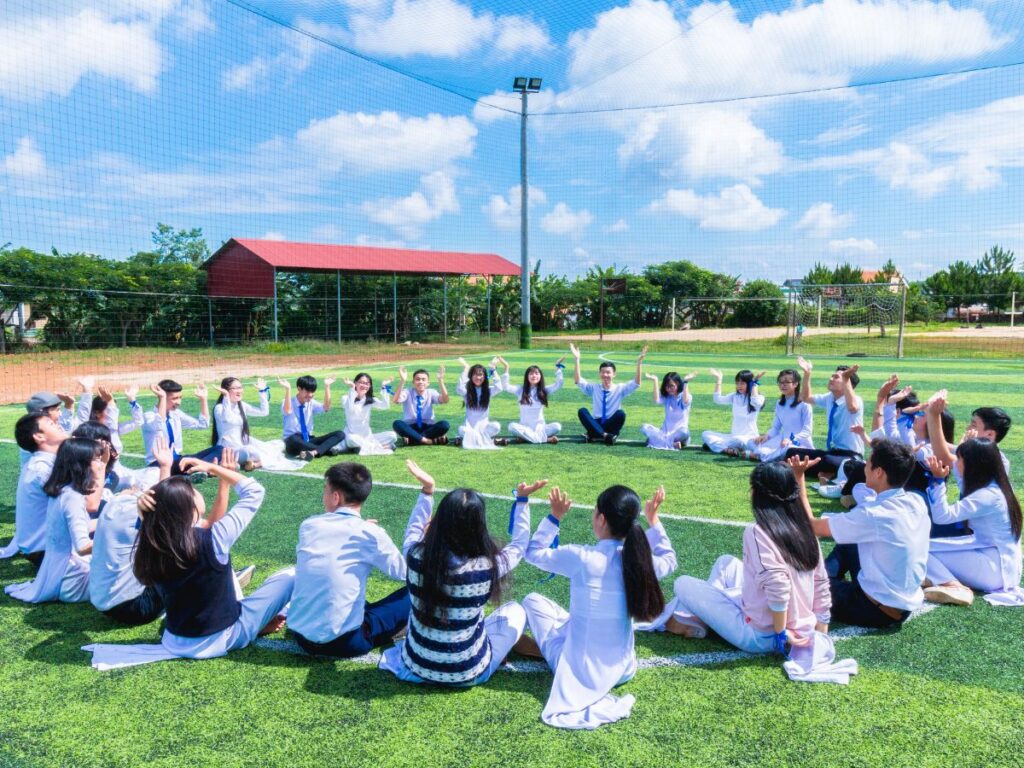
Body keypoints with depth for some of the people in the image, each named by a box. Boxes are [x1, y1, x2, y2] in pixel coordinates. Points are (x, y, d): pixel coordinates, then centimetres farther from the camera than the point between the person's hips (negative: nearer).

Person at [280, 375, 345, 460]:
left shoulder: (311, 403, 7)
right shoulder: (289, 403, -7)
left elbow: (326, 408, -12)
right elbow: (287, 411, -32)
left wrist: (327, 386, -19)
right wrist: (288, 389, -40)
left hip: (308, 441, 5)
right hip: (292, 442, -5)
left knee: (340, 434, -14)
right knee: (294, 439, -44)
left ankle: (314, 452, -36)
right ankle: (327, 450, -31)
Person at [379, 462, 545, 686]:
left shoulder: (416, 556, -19)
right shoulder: (487, 567, -25)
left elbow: (414, 530, 7)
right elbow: (519, 546, -2)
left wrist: (426, 491, 12)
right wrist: (522, 499, 4)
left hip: (417, 666, 3)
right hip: (468, 673, -3)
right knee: (515, 610, 20)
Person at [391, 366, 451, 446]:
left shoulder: (431, 393, 0)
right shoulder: (407, 393, -4)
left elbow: (445, 400, -20)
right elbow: (395, 400, -25)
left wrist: (440, 381, -33)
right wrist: (402, 381, -38)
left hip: (427, 428, 1)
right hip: (410, 428, -1)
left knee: (445, 424, -28)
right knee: (397, 423, -32)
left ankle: (412, 439, -24)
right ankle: (431, 440, -30)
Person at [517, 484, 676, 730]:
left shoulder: (580, 557, -23)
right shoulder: (641, 560, -12)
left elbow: (532, 553, -4)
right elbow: (669, 560, 14)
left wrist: (555, 516, 0)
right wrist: (653, 519, 18)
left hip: (580, 673, -4)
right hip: (624, 670, 4)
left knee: (533, 600, 12)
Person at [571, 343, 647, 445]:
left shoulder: (620, 389, 2)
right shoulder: (594, 388, 6)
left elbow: (636, 383, -12)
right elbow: (578, 381, -6)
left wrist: (639, 362, -24)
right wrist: (577, 360, -16)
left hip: (611, 426, -1)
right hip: (596, 425, 1)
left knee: (620, 413, -31)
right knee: (582, 411, -26)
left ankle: (595, 436, -28)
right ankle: (605, 435, -37)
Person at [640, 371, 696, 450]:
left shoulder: (685, 396, -2)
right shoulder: (666, 397, 7)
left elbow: (685, 402, -27)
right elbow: (656, 401, -15)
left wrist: (685, 382, -25)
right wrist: (655, 381, -13)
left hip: (678, 432, -4)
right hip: (665, 431, 4)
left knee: (684, 432, -40)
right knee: (644, 427, -20)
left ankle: (656, 440, -24)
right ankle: (672, 443, -29)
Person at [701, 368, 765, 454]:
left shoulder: (759, 398, -6)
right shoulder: (734, 396, 10)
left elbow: (755, 402, -30)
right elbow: (718, 400, 1)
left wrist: (755, 383, -21)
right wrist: (718, 379, 1)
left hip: (749, 438, -6)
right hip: (733, 436, 6)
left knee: (739, 440, -42)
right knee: (705, 434, -9)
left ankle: (715, 444, -22)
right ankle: (727, 449, -28)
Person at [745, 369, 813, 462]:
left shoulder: (804, 403, -8)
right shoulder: (779, 404, 12)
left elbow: (807, 430, -11)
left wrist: (791, 440, -27)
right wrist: (766, 435, -9)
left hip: (801, 444, -6)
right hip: (783, 441, 6)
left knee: (787, 449, -41)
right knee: (752, 443, -13)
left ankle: (759, 455, -25)